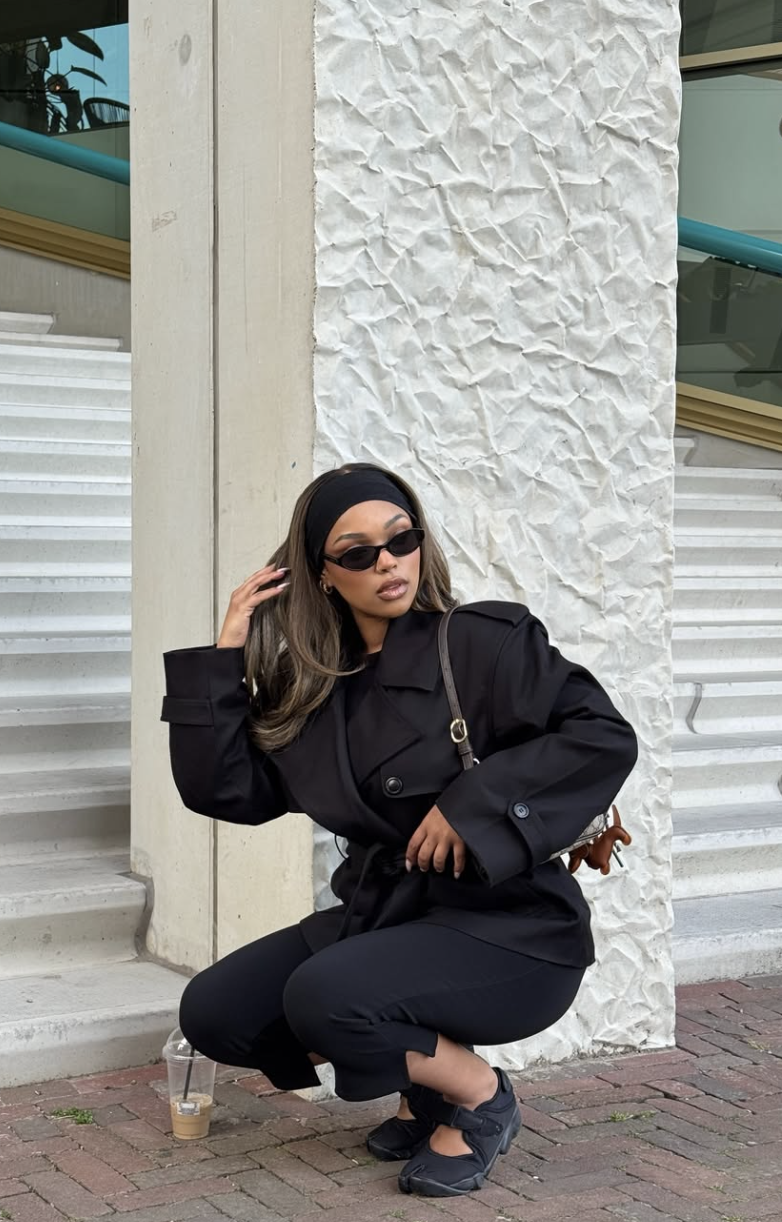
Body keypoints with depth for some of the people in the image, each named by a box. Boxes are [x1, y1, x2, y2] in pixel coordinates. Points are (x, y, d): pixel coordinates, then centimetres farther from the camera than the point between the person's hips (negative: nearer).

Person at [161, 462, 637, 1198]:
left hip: (507, 928, -7)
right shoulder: (311, 688, 5)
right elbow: (221, 790, 2)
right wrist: (225, 658, -5)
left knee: (323, 999, -29)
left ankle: (479, 1097, -1)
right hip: (381, 913, 7)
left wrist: (477, 804, -23)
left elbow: (604, 737, -17)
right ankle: (423, 1078, 12)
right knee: (212, 1013, -4)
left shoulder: (483, 642, -10)